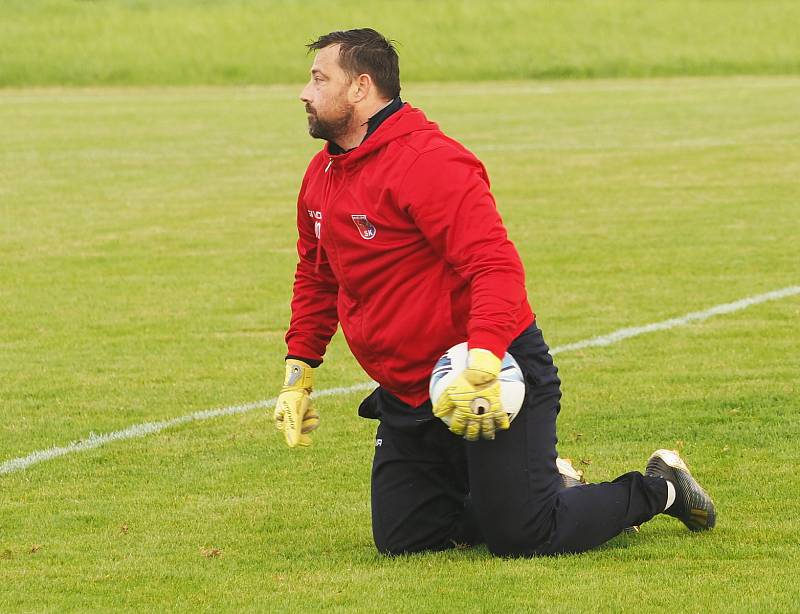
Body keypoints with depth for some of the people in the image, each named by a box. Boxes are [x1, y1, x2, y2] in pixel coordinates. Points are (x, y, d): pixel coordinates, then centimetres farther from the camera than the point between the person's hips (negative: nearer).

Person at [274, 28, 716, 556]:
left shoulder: (428, 161, -20)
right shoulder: (322, 175, 9)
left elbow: (496, 265, -29)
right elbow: (316, 278, 25)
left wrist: (480, 366, -39)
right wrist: (299, 368, 15)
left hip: (492, 380, -9)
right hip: (407, 397, 9)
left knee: (519, 539, -12)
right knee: (401, 541, 5)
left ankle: (660, 489, 12)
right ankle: (548, 491, 23)